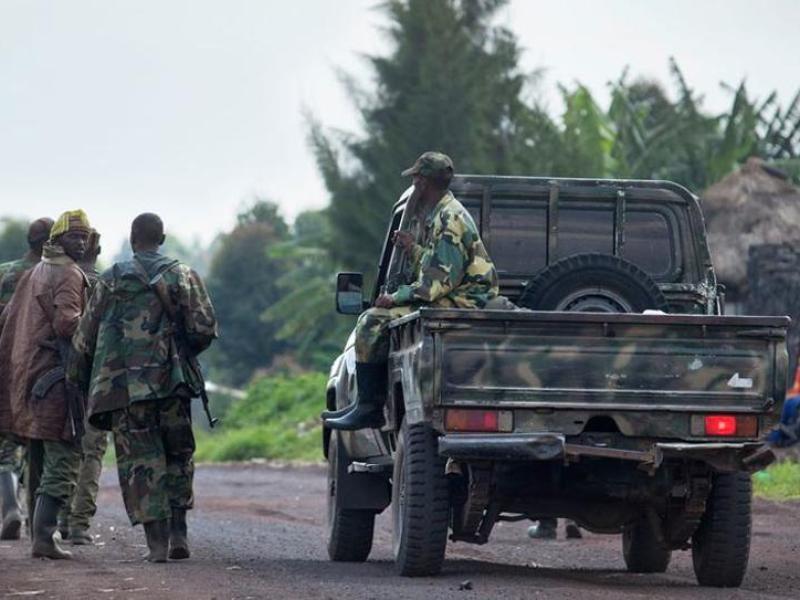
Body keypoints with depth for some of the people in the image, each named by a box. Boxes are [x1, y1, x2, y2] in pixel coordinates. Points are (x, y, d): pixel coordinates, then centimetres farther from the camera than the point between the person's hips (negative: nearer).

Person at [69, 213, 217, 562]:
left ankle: (157, 541, -6)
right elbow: (204, 328, -3)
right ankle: (178, 534, 7)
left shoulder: (111, 281, 5)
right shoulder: (183, 276, 4)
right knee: (178, 456, 15)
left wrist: (80, 382, 17)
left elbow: (85, 337, 6)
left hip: (124, 386, -1)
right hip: (171, 383, 1)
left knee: (140, 461, 2)